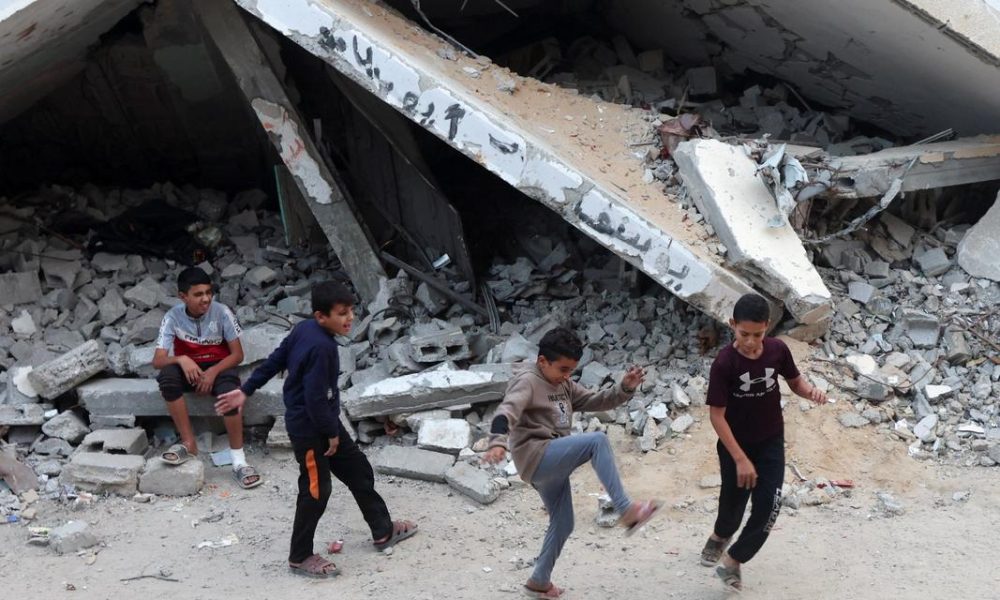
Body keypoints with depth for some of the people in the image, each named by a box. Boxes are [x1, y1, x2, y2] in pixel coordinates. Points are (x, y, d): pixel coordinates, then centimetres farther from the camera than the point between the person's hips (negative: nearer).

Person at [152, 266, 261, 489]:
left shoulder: (221, 312, -16)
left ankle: (239, 462, -28)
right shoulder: (173, 317, -14)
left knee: (229, 392, -36)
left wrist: (213, 372, -27)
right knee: (167, 376, -33)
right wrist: (181, 359, -37)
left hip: (218, 366, -2)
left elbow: (237, 354, -12)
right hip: (188, 367, 2)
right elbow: (158, 360, -17)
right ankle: (189, 443, -21)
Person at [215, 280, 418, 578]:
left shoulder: (304, 329, 0)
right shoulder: (322, 347, -29)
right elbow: (316, 398, -28)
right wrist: (330, 432, -15)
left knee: (359, 471, 17)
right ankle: (300, 557, 18)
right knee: (315, 491, 3)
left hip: (323, 422, 10)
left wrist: (246, 390, 16)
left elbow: (274, 361, 9)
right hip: (309, 428, -10)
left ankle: (383, 531, 31)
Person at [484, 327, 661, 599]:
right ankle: (626, 510, -30)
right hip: (536, 457, -10)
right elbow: (507, 412, -28)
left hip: (552, 464, 10)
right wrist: (498, 443, -47)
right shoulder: (527, 381, -11)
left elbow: (595, 401, 15)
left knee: (563, 524, 16)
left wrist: (625, 388, -3)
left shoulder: (563, 385, 16)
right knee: (597, 440, -26)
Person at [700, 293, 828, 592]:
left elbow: (794, 380, 5)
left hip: (771, 443, 3)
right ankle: (720, 537, 52)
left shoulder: (777, 350, -14)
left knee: (768, 506, -6)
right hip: (735, 445, -2)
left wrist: (811, 391, -20)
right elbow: (716, 415, -21)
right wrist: (740, 458, -23)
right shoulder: (724, 363, -25)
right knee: (734, 501, 16)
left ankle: (733, 560, 15)